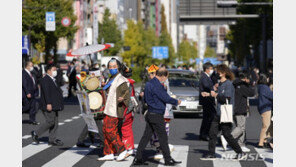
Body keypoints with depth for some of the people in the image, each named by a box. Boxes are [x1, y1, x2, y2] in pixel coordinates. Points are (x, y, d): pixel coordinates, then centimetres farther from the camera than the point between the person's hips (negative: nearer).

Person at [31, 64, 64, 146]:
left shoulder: (52, 80, 19)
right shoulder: (45, 80, -12)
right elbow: (46, 92, -21)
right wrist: (48, 104, -27)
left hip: (54, 105, 10)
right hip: (48, 105, -10)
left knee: (55, 122, 7)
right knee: (50, 121, -11)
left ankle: (52, 140, 10)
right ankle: (35, 134, 1)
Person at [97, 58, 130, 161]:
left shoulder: (121, 80, -11)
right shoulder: (112, 79, 18)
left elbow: (126, 92, -21)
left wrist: (123, 98, -39)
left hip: (115, 110, -10)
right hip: (109, 109, 10)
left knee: (110, 130, -14)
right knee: (105, 130, 9)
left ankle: (122, 151, -7)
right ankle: (109, 154, 13)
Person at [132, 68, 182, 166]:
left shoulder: (149, 84, 12)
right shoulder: (157, 85, -18)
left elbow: (145, 99, 20)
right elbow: (165, 98, -18)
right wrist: (176, 102, -2)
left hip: (150, 114, 9)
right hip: (157, 115, -9)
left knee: (146, 137, 10)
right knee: (163, 138, -1)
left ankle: (138, 159, 10)